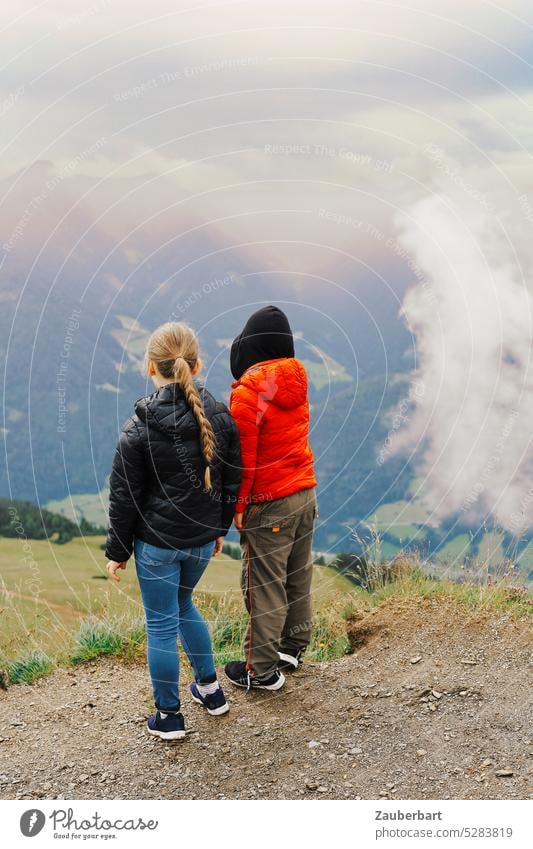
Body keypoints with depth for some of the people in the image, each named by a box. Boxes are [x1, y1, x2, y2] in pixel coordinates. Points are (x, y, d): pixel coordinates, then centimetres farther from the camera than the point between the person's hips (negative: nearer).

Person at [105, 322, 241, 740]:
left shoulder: (139, 428, -18)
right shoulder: (221, 417, -6)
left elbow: (124, 497, -11)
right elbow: (231, 482, 4)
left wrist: (118, 551, 1)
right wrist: (220, 528, 19)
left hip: (158, 542, -5)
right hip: (203, 539, 5)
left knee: (161, 624, 9)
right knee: (182, 604, 28)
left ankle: (169, 716, 21)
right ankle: (210, 688, 36)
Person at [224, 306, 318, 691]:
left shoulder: (248, 392, -18)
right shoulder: (297, 381, 4)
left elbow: (243, 455, -17)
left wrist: (238, 505, -7)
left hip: (270, 504, -8)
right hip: (305, 491, 8)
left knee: (265, 586, 2)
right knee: (299, 576, 19)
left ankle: (262, 671, 12)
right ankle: (294, 646, 35)